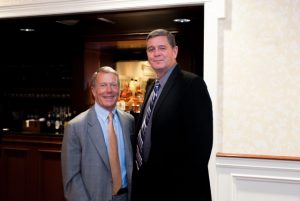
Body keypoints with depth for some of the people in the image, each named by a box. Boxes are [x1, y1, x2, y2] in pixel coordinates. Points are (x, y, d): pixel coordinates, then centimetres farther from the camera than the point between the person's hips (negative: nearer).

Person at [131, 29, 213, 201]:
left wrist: (184, 187, -20)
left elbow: (201, 141, -20)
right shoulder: (153, 87, 12)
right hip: (149, 185, 8)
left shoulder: (192, 84, -14)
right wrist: (140, 177, 10)